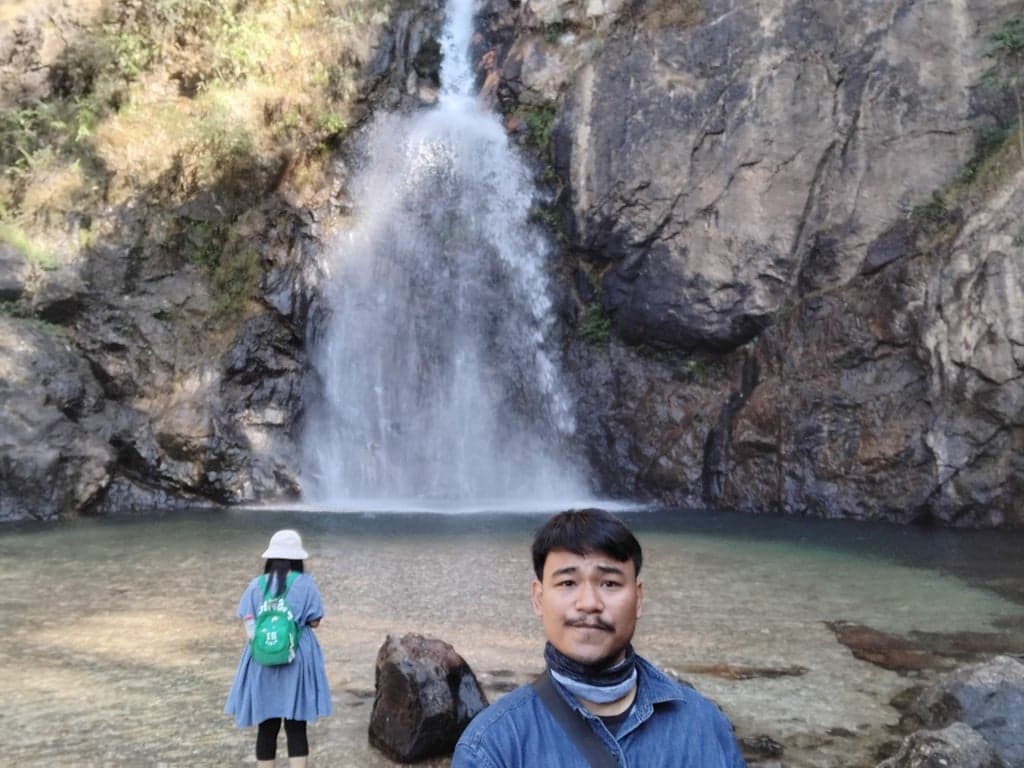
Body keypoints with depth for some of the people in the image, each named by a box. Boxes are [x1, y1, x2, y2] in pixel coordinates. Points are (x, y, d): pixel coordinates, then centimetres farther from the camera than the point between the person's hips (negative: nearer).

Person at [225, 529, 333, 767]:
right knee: (296, 727, 5)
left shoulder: (256, 585, -1)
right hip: (298, 660, -2)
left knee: (267, 727, 11)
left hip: (262, 662, 2)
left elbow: (249, 627, -3)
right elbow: (315, 622, -2)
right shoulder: (305, 584, -6)